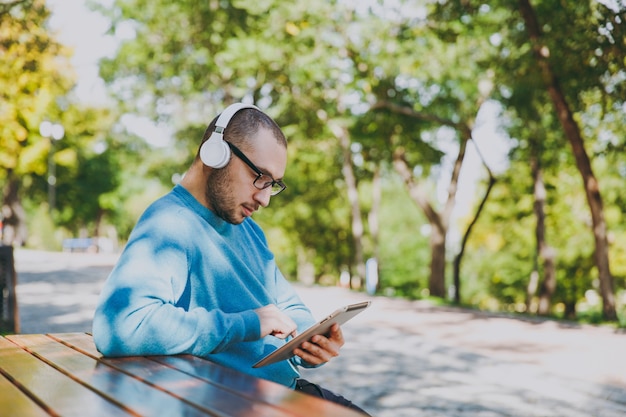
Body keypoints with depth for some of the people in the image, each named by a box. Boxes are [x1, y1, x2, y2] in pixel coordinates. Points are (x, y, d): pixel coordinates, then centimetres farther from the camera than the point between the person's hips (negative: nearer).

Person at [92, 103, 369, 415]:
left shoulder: (249, 230, 12)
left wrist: (309, 340, -4)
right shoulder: (168, 226, -17)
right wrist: (246, 324, -26)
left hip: (291, 389, 9)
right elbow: (119, 324, -33)